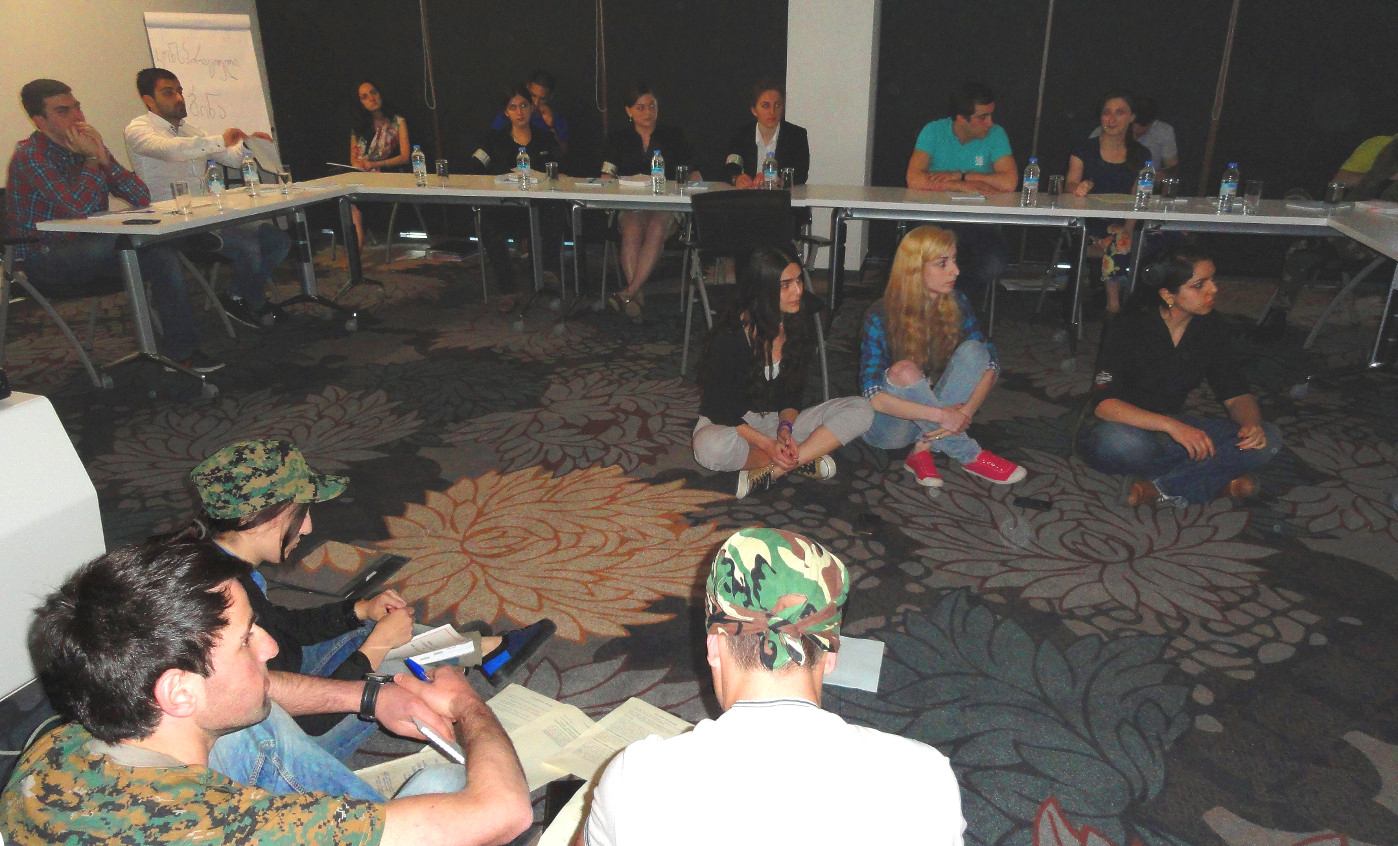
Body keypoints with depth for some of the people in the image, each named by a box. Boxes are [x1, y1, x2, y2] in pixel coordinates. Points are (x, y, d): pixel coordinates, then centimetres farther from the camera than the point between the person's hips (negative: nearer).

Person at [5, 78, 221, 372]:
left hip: (87, 254, 6)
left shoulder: (89, 149, 10)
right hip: (42, 262, -6)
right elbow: (79, 207, -25)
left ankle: (181, 351, -21)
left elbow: (142, 198, 2)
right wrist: (91, 158, -12)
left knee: (163, 253, -19)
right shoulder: (30, 155, -10)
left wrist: (103, 156, -9)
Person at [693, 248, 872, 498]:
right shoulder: (730, 337, -18)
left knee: (860, 410, -14)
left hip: (779, 422, 5)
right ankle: (802, 461, -19)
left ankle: (769, 472, -27)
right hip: (728, 423, -5)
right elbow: (720, 409, -15)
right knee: (710, 447, -42)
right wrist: (767, 444, -24)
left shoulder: (800, 325, -2)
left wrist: (785, 428, -17)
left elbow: (793, 392, 3)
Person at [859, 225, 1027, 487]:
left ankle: (923, 449, -22)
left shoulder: (955, 304, -6)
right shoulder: (880, 318, -19)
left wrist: (966, 412, -25)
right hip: (888, 425, -4)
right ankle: (970, 456, -22)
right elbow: (873, 397, -26)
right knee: (904, 371, -35)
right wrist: (940, 415, -32)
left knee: (973, 350, -19)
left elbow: (991, 364, -7)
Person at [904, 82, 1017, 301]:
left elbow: (1010, 182, -14)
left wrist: (959, 175, -15)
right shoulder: (934, 131, -4)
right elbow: (914, 179, -19)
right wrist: (966, 186, -20)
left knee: (996, 261, -28)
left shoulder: (995, 135, 0)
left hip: (977, 221, 2)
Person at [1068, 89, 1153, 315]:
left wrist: (1128, 229, -12)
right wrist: (1078, 188, -31)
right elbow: (1071, 184, -6)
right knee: (1120, 244, -29)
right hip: (1088, 220, -1)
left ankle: (1112, 305, -11)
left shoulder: (1141, 155, 9)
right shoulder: (1084, 148, 5)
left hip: (1121, 224, 1)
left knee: (1122, 242, -29)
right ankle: (1114, 303, -13)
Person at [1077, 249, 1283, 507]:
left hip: (1174, 426, 6)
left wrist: (1252, 423, -22)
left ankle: (1159, 488, -24)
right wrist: (1172, 426, -40)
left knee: (1268, 438, -15)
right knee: (1122, 442, -42)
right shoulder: (1130, 328, -19)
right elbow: (1104, 403, -27)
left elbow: (1236, 394, 2)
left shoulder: (1210, 328, -2)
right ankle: (1220, 479, -17)